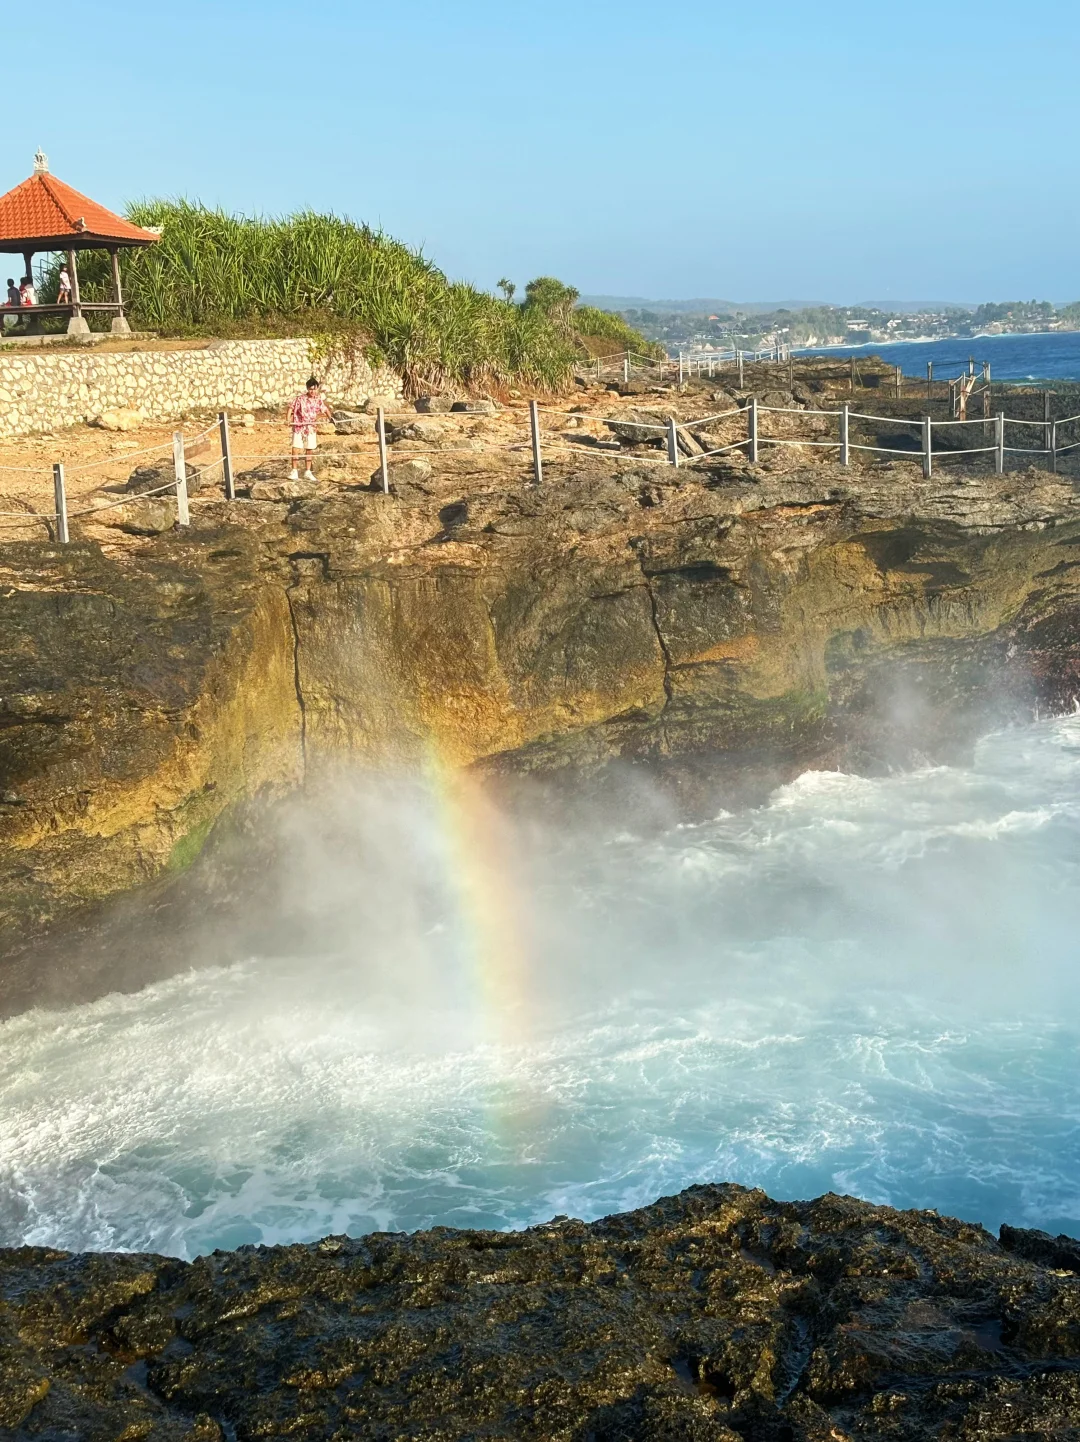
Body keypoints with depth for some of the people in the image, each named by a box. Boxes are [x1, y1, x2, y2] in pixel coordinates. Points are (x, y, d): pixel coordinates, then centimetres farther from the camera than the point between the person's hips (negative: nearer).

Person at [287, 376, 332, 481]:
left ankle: (308, 472, 19)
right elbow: (291, 408, -12)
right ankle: (294, 472, -2)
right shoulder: (300, 399, -12)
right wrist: (288, 419, -24)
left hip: (311, 428, 4)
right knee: (296, 449, -7)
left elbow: (325, 409, 10)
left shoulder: (318, 399, 0)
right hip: (299, 427, -4)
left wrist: (330, 418, -5)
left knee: (310, 450, 9)